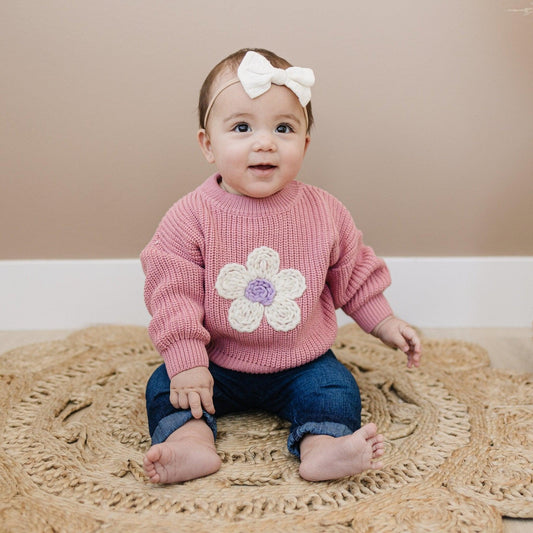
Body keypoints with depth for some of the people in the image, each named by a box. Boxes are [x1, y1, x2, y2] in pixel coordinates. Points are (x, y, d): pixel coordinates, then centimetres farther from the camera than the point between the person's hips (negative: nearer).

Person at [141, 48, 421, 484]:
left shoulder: (324, 212, -8)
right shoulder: (191, 216, -16)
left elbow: (354, 274, 7)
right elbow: (173, 291, -15)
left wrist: (385, 324, 6)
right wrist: (186, 361, -22)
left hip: (301, 365, 1)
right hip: (216, 366, 0)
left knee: (337, 390, -19)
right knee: (166, 386, -14)